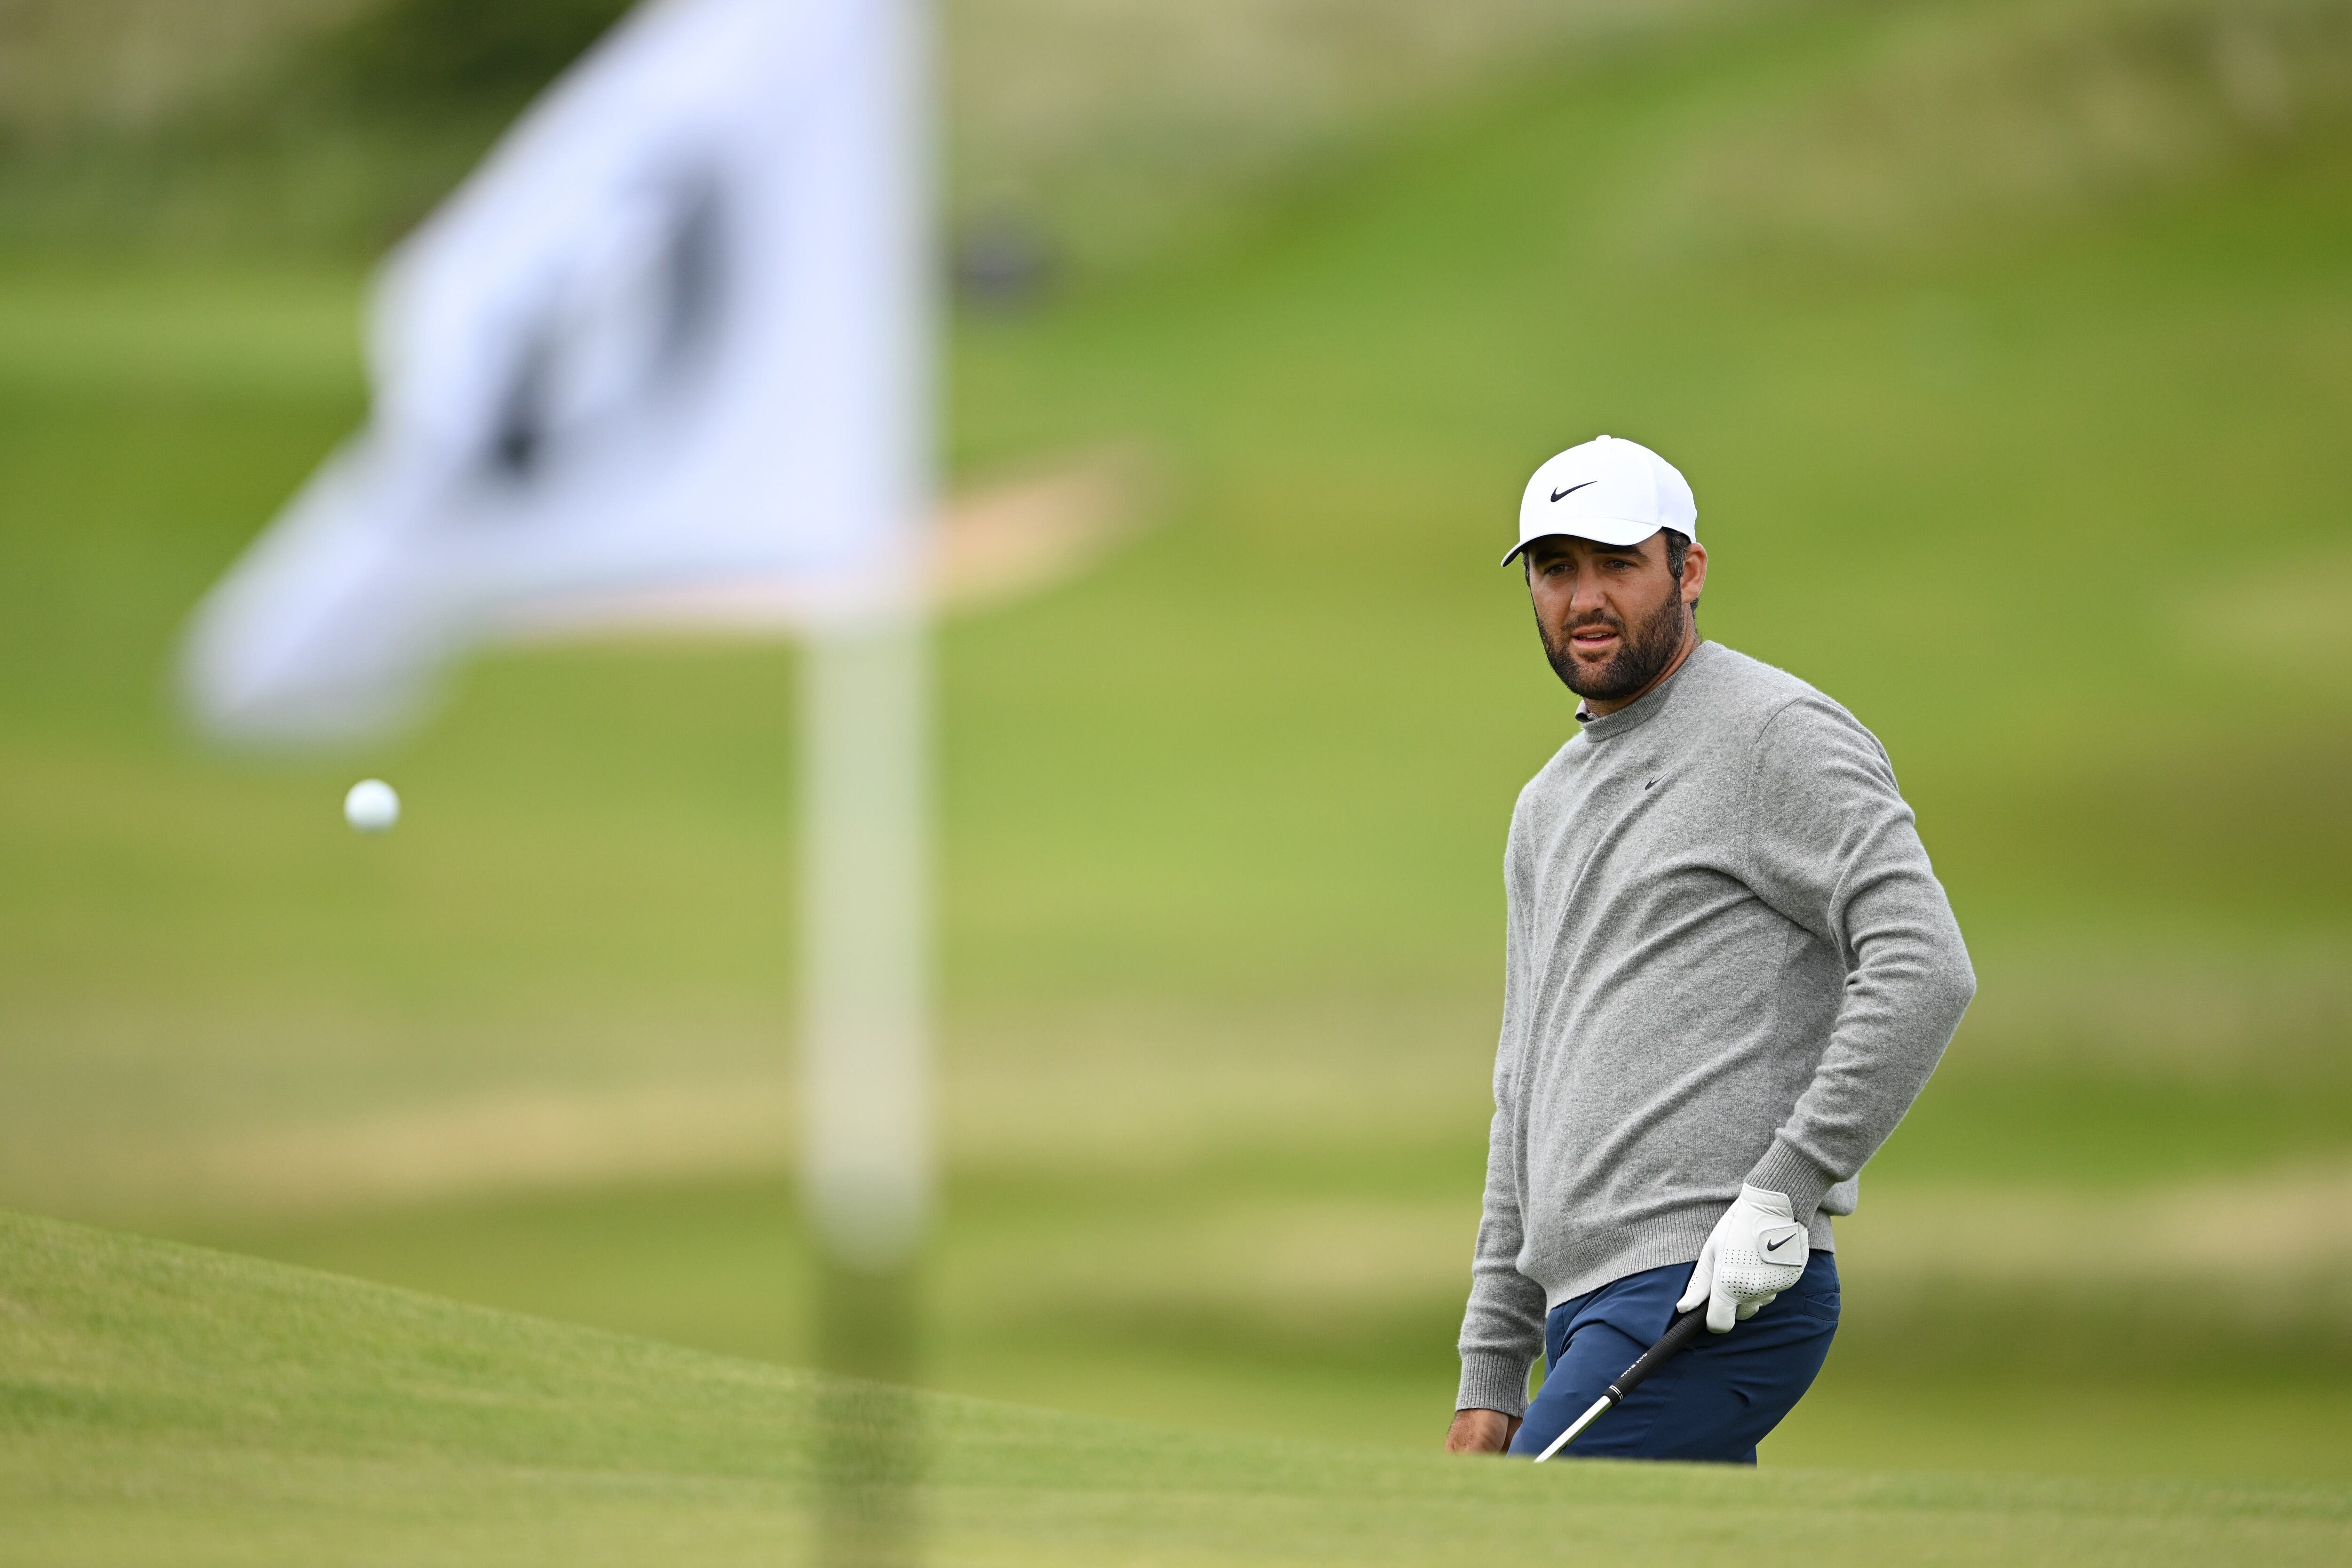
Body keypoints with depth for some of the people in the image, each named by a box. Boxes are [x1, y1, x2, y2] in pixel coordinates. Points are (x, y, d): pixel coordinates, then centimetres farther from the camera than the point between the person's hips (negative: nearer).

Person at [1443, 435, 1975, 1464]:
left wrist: (1784, 1186, -22)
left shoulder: (1782, 737, -4)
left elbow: (1923, 970, -16)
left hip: (1721, 1298, -9)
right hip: (1590, 1317, 9)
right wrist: (1490, 1377, 20)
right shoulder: (1549, 808, 24)